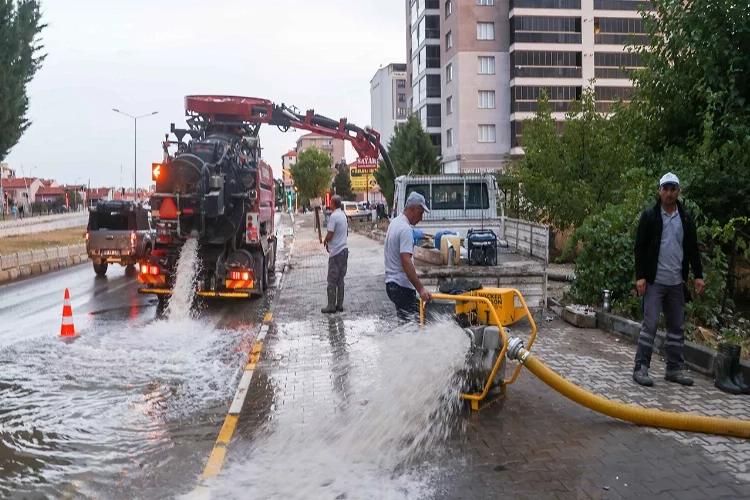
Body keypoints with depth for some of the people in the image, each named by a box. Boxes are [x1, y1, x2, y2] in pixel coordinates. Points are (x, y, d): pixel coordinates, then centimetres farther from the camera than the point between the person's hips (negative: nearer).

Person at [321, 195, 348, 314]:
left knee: (332, 281, -2)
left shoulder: (333, 216, -17)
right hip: (344, 249, 8)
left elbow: (330, 235, -20)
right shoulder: (343, 215, 10)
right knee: (340, 279, 12)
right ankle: (340, 304, 15)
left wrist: (325, 242, 2)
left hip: (336, 252, -8)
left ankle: (331, 306, 2)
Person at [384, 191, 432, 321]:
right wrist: (420, 288, -32)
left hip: (392, 282, 10)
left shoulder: (395, 223, 13)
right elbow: (406, 261, -28)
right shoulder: (405, 229, -18)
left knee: (403, 320, 14)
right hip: (402, 286, -10)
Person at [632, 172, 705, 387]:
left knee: (677, 327, 9)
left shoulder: (686, 218, 9)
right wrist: (640, 276, -12)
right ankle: (640, 368, 1)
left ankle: (674, 369, 19)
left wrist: (698, 275, 5)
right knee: (650, 324, -5)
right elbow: (640, 247, -5)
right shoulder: (649, 215, -3)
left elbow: (693, 249, 13)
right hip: (654, 281, -4)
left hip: (677, 282, 5)